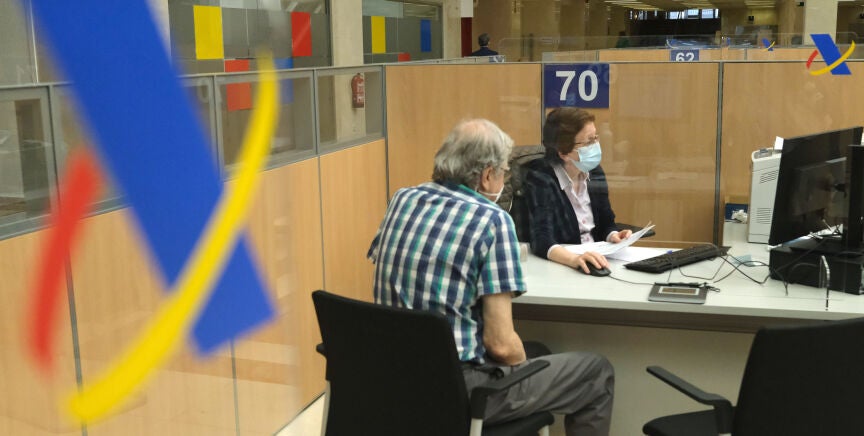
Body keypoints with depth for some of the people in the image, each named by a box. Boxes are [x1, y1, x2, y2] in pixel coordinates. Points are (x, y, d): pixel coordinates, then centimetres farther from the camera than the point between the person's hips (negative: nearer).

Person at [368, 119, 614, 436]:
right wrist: (523, 366, 4)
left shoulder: (402, 200, 3)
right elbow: (501, 344, -18)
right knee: (597, 373, 13)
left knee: (536, 350, 33)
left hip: (393, 377, 8)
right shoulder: (492, 220, -16)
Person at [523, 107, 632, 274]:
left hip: (596, 261, 4)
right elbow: (542, 240, -26)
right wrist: (575, 259, -43)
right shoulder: (541, 179, -15)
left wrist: (613, 236, -7)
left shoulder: (595, 172, 5)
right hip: (557, 265, -4)